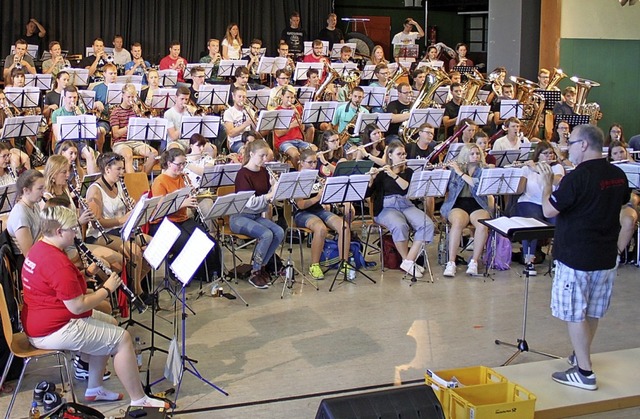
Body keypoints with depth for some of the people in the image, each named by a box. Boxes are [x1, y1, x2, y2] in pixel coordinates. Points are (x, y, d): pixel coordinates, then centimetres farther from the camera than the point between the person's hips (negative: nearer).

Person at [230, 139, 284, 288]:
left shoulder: (263, 172, 7)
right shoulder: (243, 174, -15)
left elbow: (269, 197, 9)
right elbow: (249, 202, -23)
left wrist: (274, 187, -10)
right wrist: (269, 195, -29)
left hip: (257, 216, 7)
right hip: (240, 217, -7)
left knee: (279, 232, -19)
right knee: (266, 234, -29)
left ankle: (261, 266, -2)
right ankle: (254, 273, -13)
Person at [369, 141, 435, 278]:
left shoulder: (408, 172, 16)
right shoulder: (381, 172, 9)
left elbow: (409, 188, -4)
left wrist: (394, 176, -14)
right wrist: (371, 178, -19)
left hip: (406, 205, 4)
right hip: (387, 207, -3)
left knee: (427, 224, -25)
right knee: (399, 226, -37)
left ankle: (409, 261, -22)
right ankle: (408, 262, -19)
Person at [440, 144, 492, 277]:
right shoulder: (453, 169, 14)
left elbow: (479, 185, -8)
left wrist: (460, 173, -8)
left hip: (478, 206, 1)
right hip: (457, 205, -1)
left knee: (482, 225, -34)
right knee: (458, 222, -36)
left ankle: (474, 262, -23)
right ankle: (451, 263, -33)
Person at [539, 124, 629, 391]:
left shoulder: (577, 177, -21)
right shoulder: (618, 176, 3)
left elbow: (549, 210, -17)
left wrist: (547, 182, -3)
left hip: (576, 257, -8)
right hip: (606, 256, 8)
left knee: (575, 314, 1)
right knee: (592, 311, 20)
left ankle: (584, 373, 2)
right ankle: (581, 356, 36)